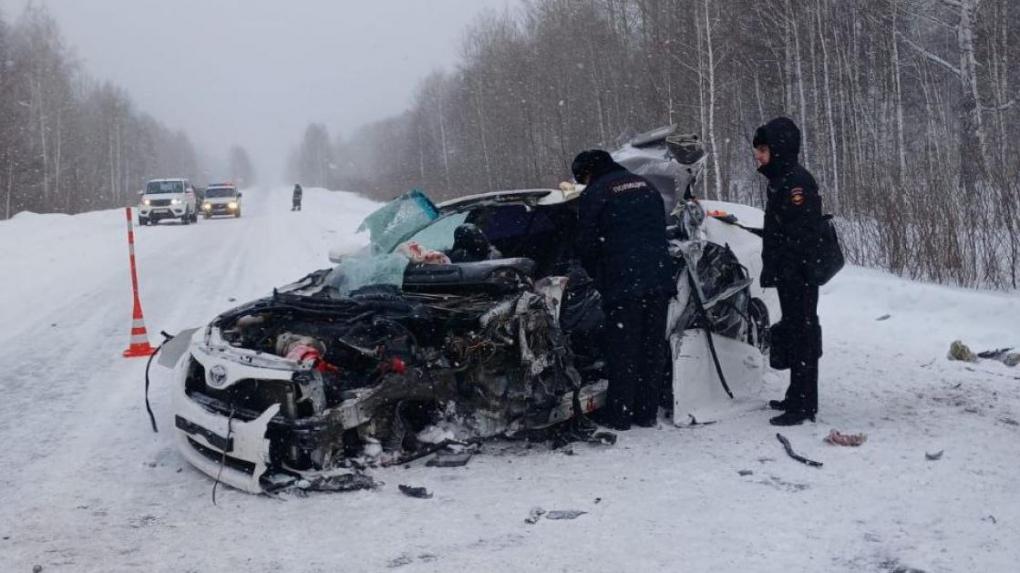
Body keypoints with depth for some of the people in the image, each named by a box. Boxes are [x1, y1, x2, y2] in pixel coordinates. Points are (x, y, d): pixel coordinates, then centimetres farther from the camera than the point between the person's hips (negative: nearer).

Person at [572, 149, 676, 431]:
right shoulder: (645, 186, 18)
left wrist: (598, 276, 15)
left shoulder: (595, 194, -1)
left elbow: (587, 245, -2)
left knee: (623, 350, 0)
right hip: (658, 279, 6)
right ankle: (647, 412, 13)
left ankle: (620, 415, 4)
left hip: (622, 283, -6)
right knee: (653, 348, 9)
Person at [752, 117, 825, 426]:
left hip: (798, 278, -10)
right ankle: (798, 397, 26)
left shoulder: (796, 182, -15)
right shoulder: (781, 182, 17)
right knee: (795, 333, 16)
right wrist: (771, 271, 20)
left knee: (801, 334, -6)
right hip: (789, 277, 10)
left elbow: (799, 235, -22)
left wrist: (790, 273, -24)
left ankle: (803, 405, -3)